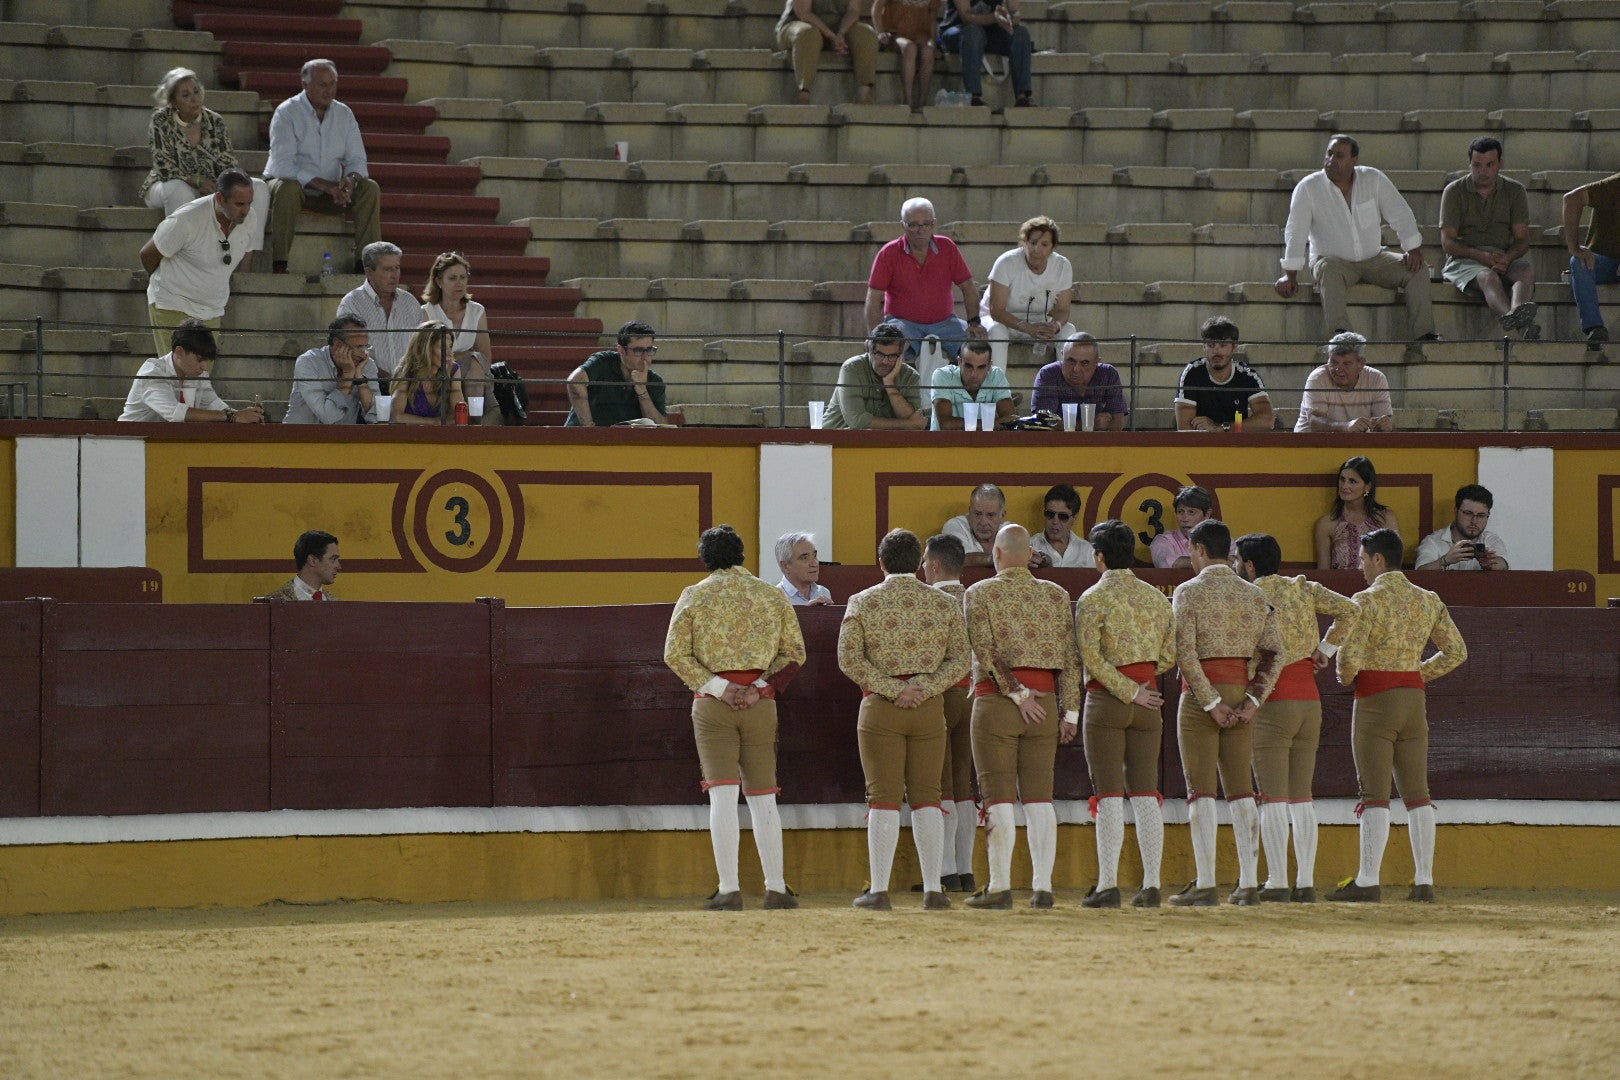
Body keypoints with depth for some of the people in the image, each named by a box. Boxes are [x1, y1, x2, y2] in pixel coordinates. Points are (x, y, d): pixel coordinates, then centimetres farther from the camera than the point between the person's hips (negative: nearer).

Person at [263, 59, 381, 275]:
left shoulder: (344, 114, 5)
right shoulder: (287, 113, -11)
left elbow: (356, 160, 3)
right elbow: (283, 166, -22)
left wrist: (351, 180, -23)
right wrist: (324, 185, -30)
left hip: (330, 191, 5)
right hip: (293, 183, -5)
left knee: (370, 188, -17)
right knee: (288, 188, -38)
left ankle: (366, 263, -19)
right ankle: (279, 264, -37)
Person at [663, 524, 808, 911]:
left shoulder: (695, 595, 2)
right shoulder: (772, 596, 8)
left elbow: (675, 653, -6)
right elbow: (794, 652, 4)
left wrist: (717, 688, -9)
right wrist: (760, 687, -5)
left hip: (712, 703, -2)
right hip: (760, 704, 2)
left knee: (723, 795, -6)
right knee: (763, 798, 9)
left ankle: (729, 889, -13)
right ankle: (776, 888, 9)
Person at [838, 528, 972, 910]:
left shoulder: (862, 602, -1)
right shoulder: (945, 603, 5)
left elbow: (849, 658, -9)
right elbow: (960, 660, -1)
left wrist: (892, 690, -11)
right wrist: (922, 688, -10)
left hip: (881, 707, -2)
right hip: (930, 707, 2)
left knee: (884, 798, -1)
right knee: (926, 796, 6)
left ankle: (879, 890, -3)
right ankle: (933, 890, 2)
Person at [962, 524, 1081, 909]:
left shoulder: (980, 593, -2)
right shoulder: (1056, 595, 8)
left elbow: (986, 652, -12)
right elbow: (1071, 656, 4)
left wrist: (1016, 693, -11)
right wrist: (1070, 710, 4)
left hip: (996, 700, -3)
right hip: (1045, 699, 3)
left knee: (999, 798, -1)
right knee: (1040, 797, 5)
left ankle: (1000, 887, -2)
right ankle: (1042, 887, 2)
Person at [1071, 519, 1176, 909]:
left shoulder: (1093, 599, -7)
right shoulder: (1156, 598, 9)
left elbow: (1089, 655, -15)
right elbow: (1170, 655, 8)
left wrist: (1129, 691, -12)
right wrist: (1139, 682, 12)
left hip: (1106, 700, -5)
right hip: (1147, 701, 5)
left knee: (1109, 796, -5)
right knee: (1145, 793, 6)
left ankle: (1108, 884, -8)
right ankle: (1151, 885, 2)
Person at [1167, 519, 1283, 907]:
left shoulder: (1189, 592, -6)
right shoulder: (1254, 595, 9)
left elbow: (1185, 653, -16)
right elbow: (1274, 652, 2)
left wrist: (1210, 702, -14)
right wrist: (1252, 699, -4)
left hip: (1200, 697, -5)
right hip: (1241, 694, 5)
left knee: (1201, 792, -4)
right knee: (1241, 791, 7)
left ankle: (1205, 885, -9)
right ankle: (1249, 885, 3)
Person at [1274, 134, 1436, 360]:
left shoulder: (1373, 179, -3)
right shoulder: (1308, 188, -10)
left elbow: (1400, 215, 1)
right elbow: (1295, 232, -14)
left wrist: (1413, 249, -12)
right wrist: (1290, 274, -21)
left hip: (1373, 258, 3)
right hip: (1334, 260, -3)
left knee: (1417, 269, -18)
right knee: (1329, 271, -38)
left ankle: (1424, 335, -25)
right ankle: (1339, 332, -52)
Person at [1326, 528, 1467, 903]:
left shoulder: (1366, 601, -11)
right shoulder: (1428, 601, 9)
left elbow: (1349, 657, -17)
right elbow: (1456, 651, 12)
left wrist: (1345, 678, 4)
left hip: (1376, 702, -6)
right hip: (1414, 699, 6)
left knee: (1375, 795, -6)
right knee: (1417, 793, 7)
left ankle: (1367, 882, -7)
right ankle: (1424, 882, 4)